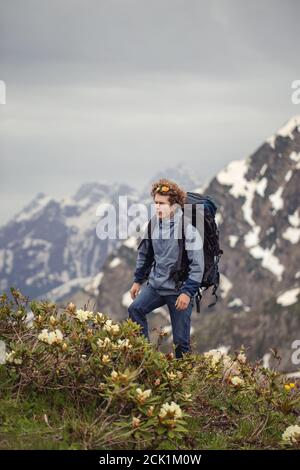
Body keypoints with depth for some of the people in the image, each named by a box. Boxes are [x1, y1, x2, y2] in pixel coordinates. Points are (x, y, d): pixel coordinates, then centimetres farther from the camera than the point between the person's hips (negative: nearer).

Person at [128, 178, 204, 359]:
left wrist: (187, 292, -19)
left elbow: (197, 265, -16)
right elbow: (144, 254, 16)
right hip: (156, 286, 5)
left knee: (181, 340, 0)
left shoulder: (188, 230, -17)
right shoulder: (153, 224, 1)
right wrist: (138, 280, 17)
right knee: (135, 309, -16)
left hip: (179, 291, -5)